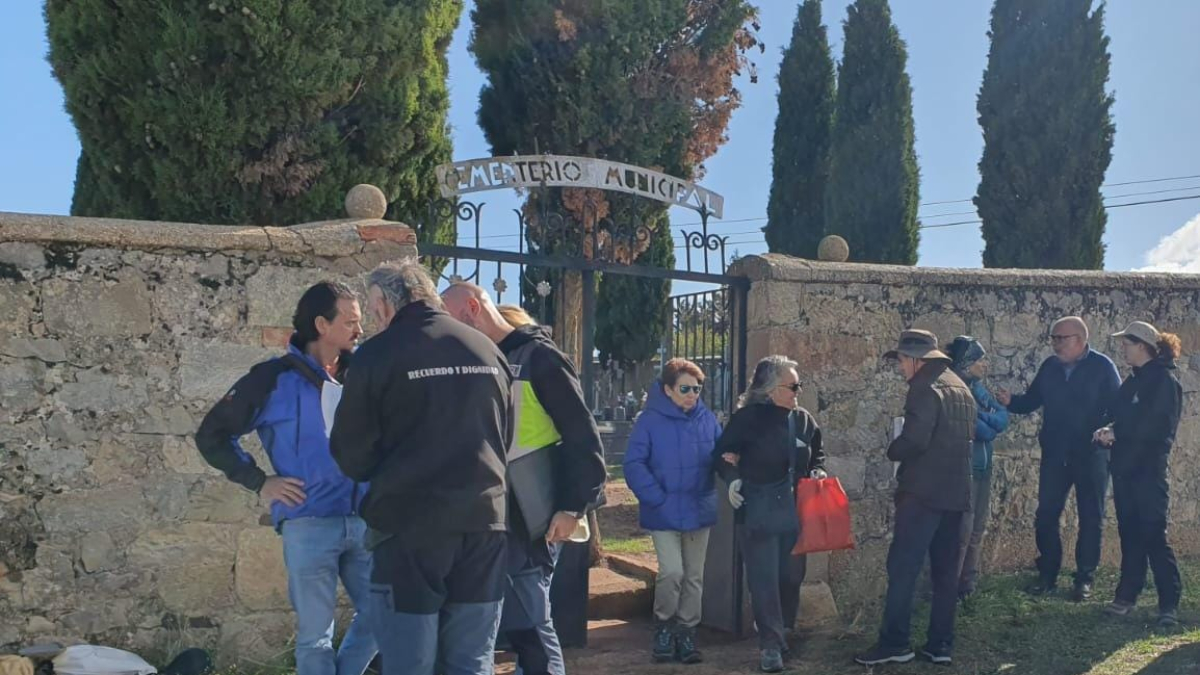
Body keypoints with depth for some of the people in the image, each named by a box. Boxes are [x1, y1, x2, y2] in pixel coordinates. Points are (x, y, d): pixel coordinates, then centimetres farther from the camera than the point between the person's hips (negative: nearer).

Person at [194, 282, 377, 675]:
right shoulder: (274, 379, -4)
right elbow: (212, 435, 3)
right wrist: (258, 482, -3)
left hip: (364, 521, 4)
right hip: (308, 524, -4)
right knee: (315, 633, 6)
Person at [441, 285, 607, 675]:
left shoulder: (538, 357, -8)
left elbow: (582, 437, -12)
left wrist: (572, 506, -16)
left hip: (529, 518, -7)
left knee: (527, 623, -2)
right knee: (520, 621, 11)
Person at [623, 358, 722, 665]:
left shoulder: (708, 419, 1)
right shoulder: (649, 421, -10)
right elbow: (634, 465, -12)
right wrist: (657, 498, -17)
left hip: (698, 510, 4)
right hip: (664, 512, -4)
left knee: (694, 576, 10)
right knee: (672, 571, -12)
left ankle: (686, 632, 25)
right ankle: (664, 625, 13)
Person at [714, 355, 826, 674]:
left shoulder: (803, 419, 6)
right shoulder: (747, 417, -9)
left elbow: (817, 452, 21)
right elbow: (722, 453, -3)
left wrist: (817, 470, 1)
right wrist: (732, 477, -19)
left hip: (795, 511, 5)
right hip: (760, 512, -5)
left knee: (792, 576, 13)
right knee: (764, 580, -4)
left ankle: (782, 632, 33)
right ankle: (771, 643, 4)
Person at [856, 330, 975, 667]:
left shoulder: (925, 388, -12)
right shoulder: (961, 388, 17)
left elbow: (913, 441, -21)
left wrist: (893, 450, -1)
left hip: (924, 491, -9)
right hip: (956, 491, 9)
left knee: (902, 567, -5)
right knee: (946, 571, 10)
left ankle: (895, 643, -4)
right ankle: (940, 644, 13)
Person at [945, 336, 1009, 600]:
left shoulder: (978, 388, 10)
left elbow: (1003, 419, 2)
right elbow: (983, 430, -21)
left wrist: (982, 414, -14)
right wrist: (990, 421, -3)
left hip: (983, 465, 9)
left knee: (978, 527, 14)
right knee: (963, 528, -5)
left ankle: (970, 580, 26)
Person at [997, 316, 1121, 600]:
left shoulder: (1102, 366, -7)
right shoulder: (1049, 367, 6)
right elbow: (1032, 400, 10)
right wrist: (1011, 401, -10)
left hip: (1091, 454, -4)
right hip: (1054, 454, 4)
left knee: (1090, 517, 6)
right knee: (1046, 515, 4)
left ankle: (1084, 578, 15)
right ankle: (1047, 575, 16)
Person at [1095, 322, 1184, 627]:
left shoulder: (1165, 381, -9)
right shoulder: (1133, 380, 15)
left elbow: (1156, 426, -18)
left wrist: (1116, 433, -15)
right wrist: (1108, 431, -4)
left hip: (1149, 468, -8)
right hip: (1125, 467, 8)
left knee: (1153, 535, -7)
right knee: (1129, 533, 12)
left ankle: (1170, 603, -1)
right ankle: (1127, 595, 19)